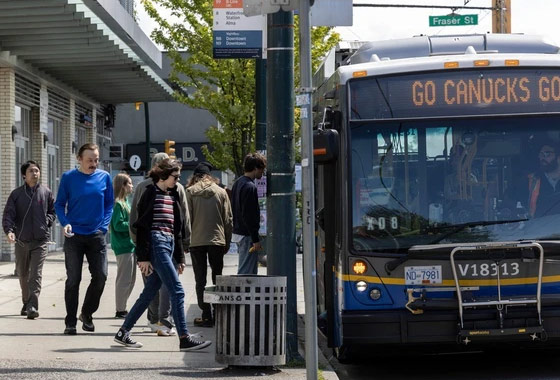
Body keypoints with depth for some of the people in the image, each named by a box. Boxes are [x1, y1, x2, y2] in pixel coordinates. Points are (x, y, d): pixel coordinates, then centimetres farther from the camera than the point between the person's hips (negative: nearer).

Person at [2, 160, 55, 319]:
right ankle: (26, 303, 31)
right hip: (21, 240, 2)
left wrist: (47, 221, -3)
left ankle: (33, 306, -18)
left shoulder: (46, 192, 5)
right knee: (22, 274, 13)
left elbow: (53, 211, 17)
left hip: (40, 240, -2)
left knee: (36, 274, -13)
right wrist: (9, 230, -21)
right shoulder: (16, 194, 2)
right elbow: (8, 215, -4)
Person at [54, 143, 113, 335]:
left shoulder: (104, 177, 3)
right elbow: (59, 204, 3)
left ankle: (87, 313, 18)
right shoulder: (69, 177, -1)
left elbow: (109, 204, 9)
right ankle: (70, 322, 8)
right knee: (73, 279, 0)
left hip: (97, 235, 2)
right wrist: (65, 223, -14)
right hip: (74, 235, -2)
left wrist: (103, 226, -4)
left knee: (100, 275, -3)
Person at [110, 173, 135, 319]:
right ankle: (120, 310, 1)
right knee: (124, 279, -5)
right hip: (123, 246, -10)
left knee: (131, 279, 14)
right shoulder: (117, 204, -13)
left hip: (130, 245, 10)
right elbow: (118, 225, -19)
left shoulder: (126, 202, 16)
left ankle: (122, 307, 21)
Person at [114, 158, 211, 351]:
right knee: (177, 290, -11)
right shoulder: (151, 193, -6)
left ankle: (123, 332, 16)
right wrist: (143, 257, -15)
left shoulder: (172, 196, 18)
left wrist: (180, 257, 19)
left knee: (149, 293, 9)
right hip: (156, 244, -9)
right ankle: (184, 338, -10)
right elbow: (143, 225, -10)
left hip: (169, 245, 9)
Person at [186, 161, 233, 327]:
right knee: (218, 279, 11)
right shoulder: (221, 192, 4)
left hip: (196, 241, -2)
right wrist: (227, 242, 12)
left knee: (201, 280, 4)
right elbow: (229, 220, 5)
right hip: (217, 240, 2)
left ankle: (206, 316, 0)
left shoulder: (190, 192, -1)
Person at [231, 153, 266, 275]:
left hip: (238, 232, 10)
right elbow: (249, 216, -21)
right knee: (247, 272, -8)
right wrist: (255, 239, -18)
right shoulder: (250, 187, -17)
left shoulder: (237, 183, 14)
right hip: (246, 235, -10)